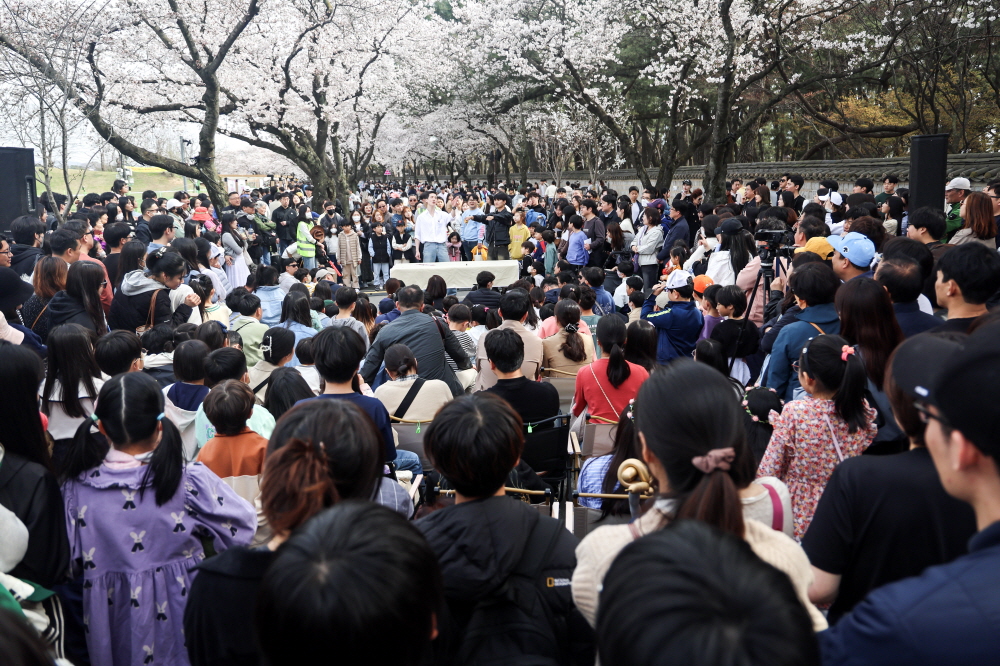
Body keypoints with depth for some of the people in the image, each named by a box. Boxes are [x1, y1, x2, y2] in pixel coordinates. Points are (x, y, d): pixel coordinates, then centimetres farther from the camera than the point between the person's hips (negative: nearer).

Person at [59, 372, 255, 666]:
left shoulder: (77, 485, -14)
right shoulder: (188, 480, -22)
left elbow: (73, 563, -4)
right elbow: (243, 527, -13)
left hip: (110, 621, 2)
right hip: (176, 613, -2)